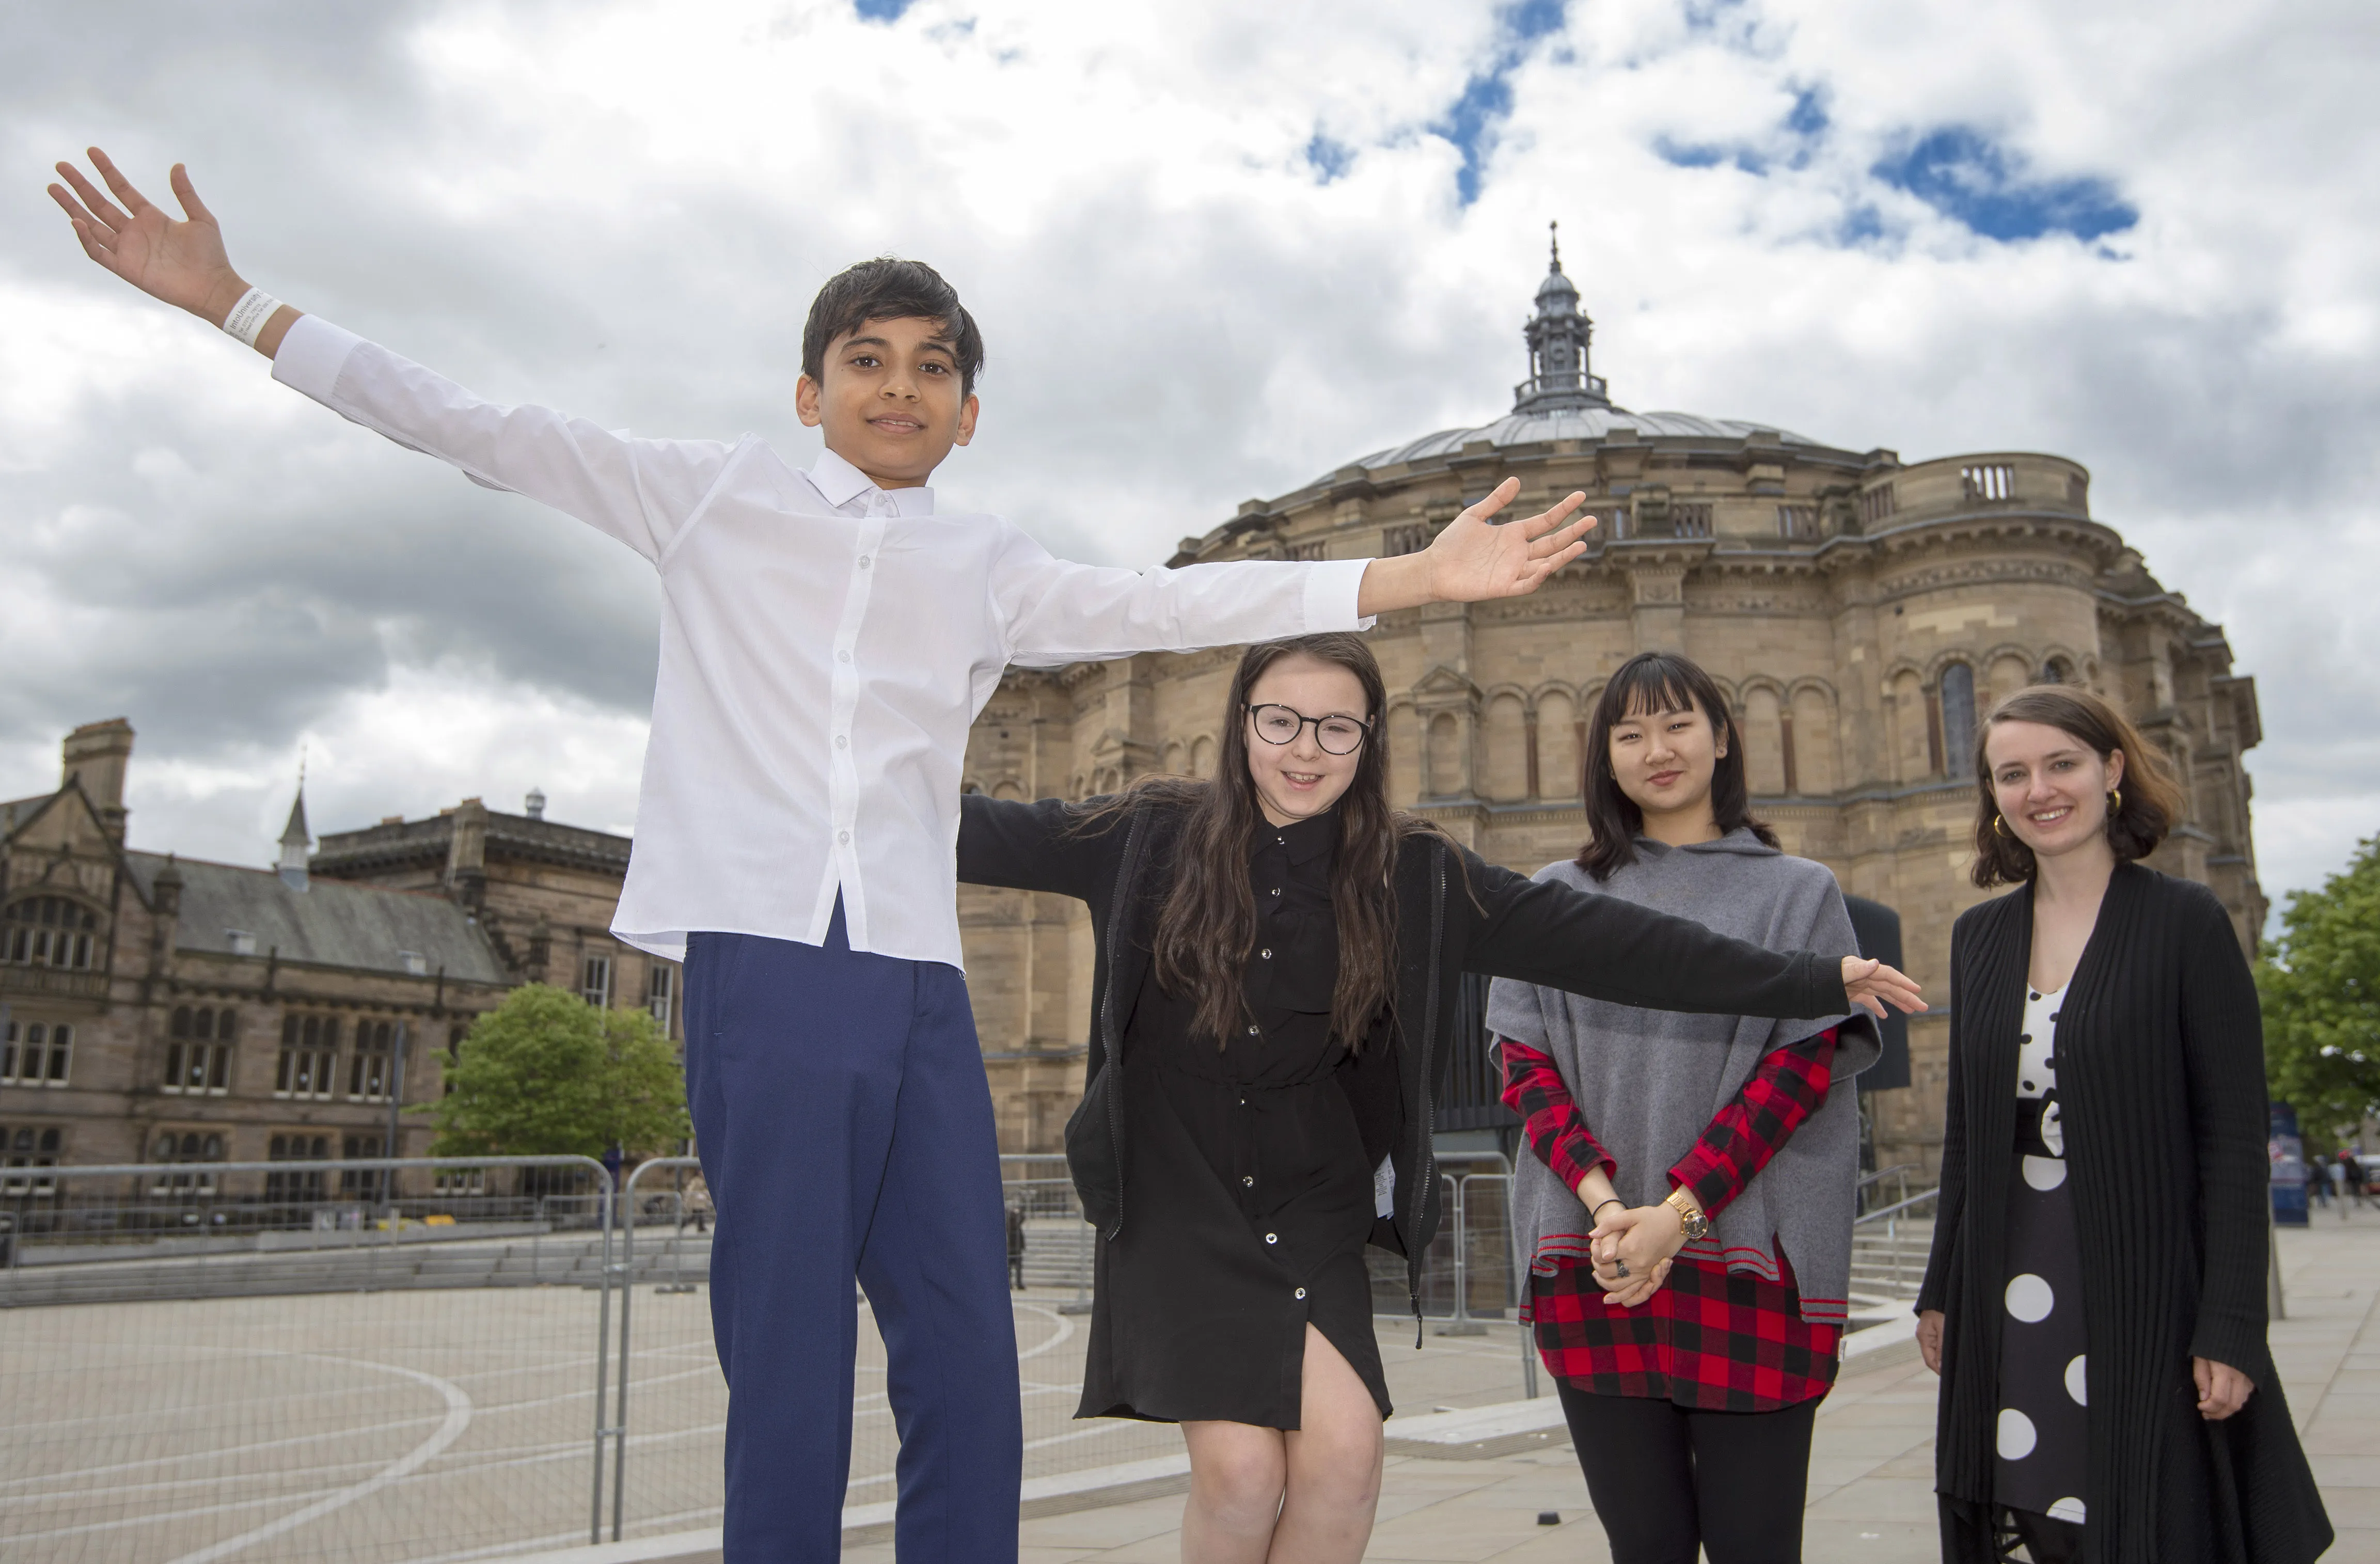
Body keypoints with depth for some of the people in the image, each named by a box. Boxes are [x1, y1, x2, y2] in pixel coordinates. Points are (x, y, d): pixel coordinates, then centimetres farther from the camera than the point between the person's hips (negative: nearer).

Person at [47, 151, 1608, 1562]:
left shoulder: (990, 568, 18)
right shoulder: (718, 496, 12)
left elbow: (1171, 604, 12)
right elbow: (480, 429, 11)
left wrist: (1416, 577, 6)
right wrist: (233, 299, 8)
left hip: (918, 982, 3)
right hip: (763, 963, -3)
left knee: (968, 1364, 1)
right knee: (787, 1372, -3)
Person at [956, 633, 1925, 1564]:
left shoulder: (1414, 878, -2)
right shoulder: (1154, 840, -4)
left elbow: (1592, 940, -5)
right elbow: (995, 835, 2)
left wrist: (1809, 982, -7)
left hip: (1309, 1211, 2)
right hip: (1173, 1202, -1)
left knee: (1344, 1453, -13)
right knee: (1240, 1467, -13)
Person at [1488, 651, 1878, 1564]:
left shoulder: (1798, 893, 8)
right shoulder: (1557, 897, 13)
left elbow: (1804, 1062, -3)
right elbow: (1525, 1063, 6)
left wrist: (1679, 1211, -13)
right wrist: (1603, 1201, -10)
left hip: (1746, 1259, -1)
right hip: (1592, 1265, 2)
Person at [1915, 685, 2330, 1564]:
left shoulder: (2185, 923, -6)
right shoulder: (1980, 936, 8)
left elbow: (2235, 1139, -8)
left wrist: (2230, 1328, -13)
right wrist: (1941, 1289, 11)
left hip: (2143, 1295, -4)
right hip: (2008, 1301, 4)